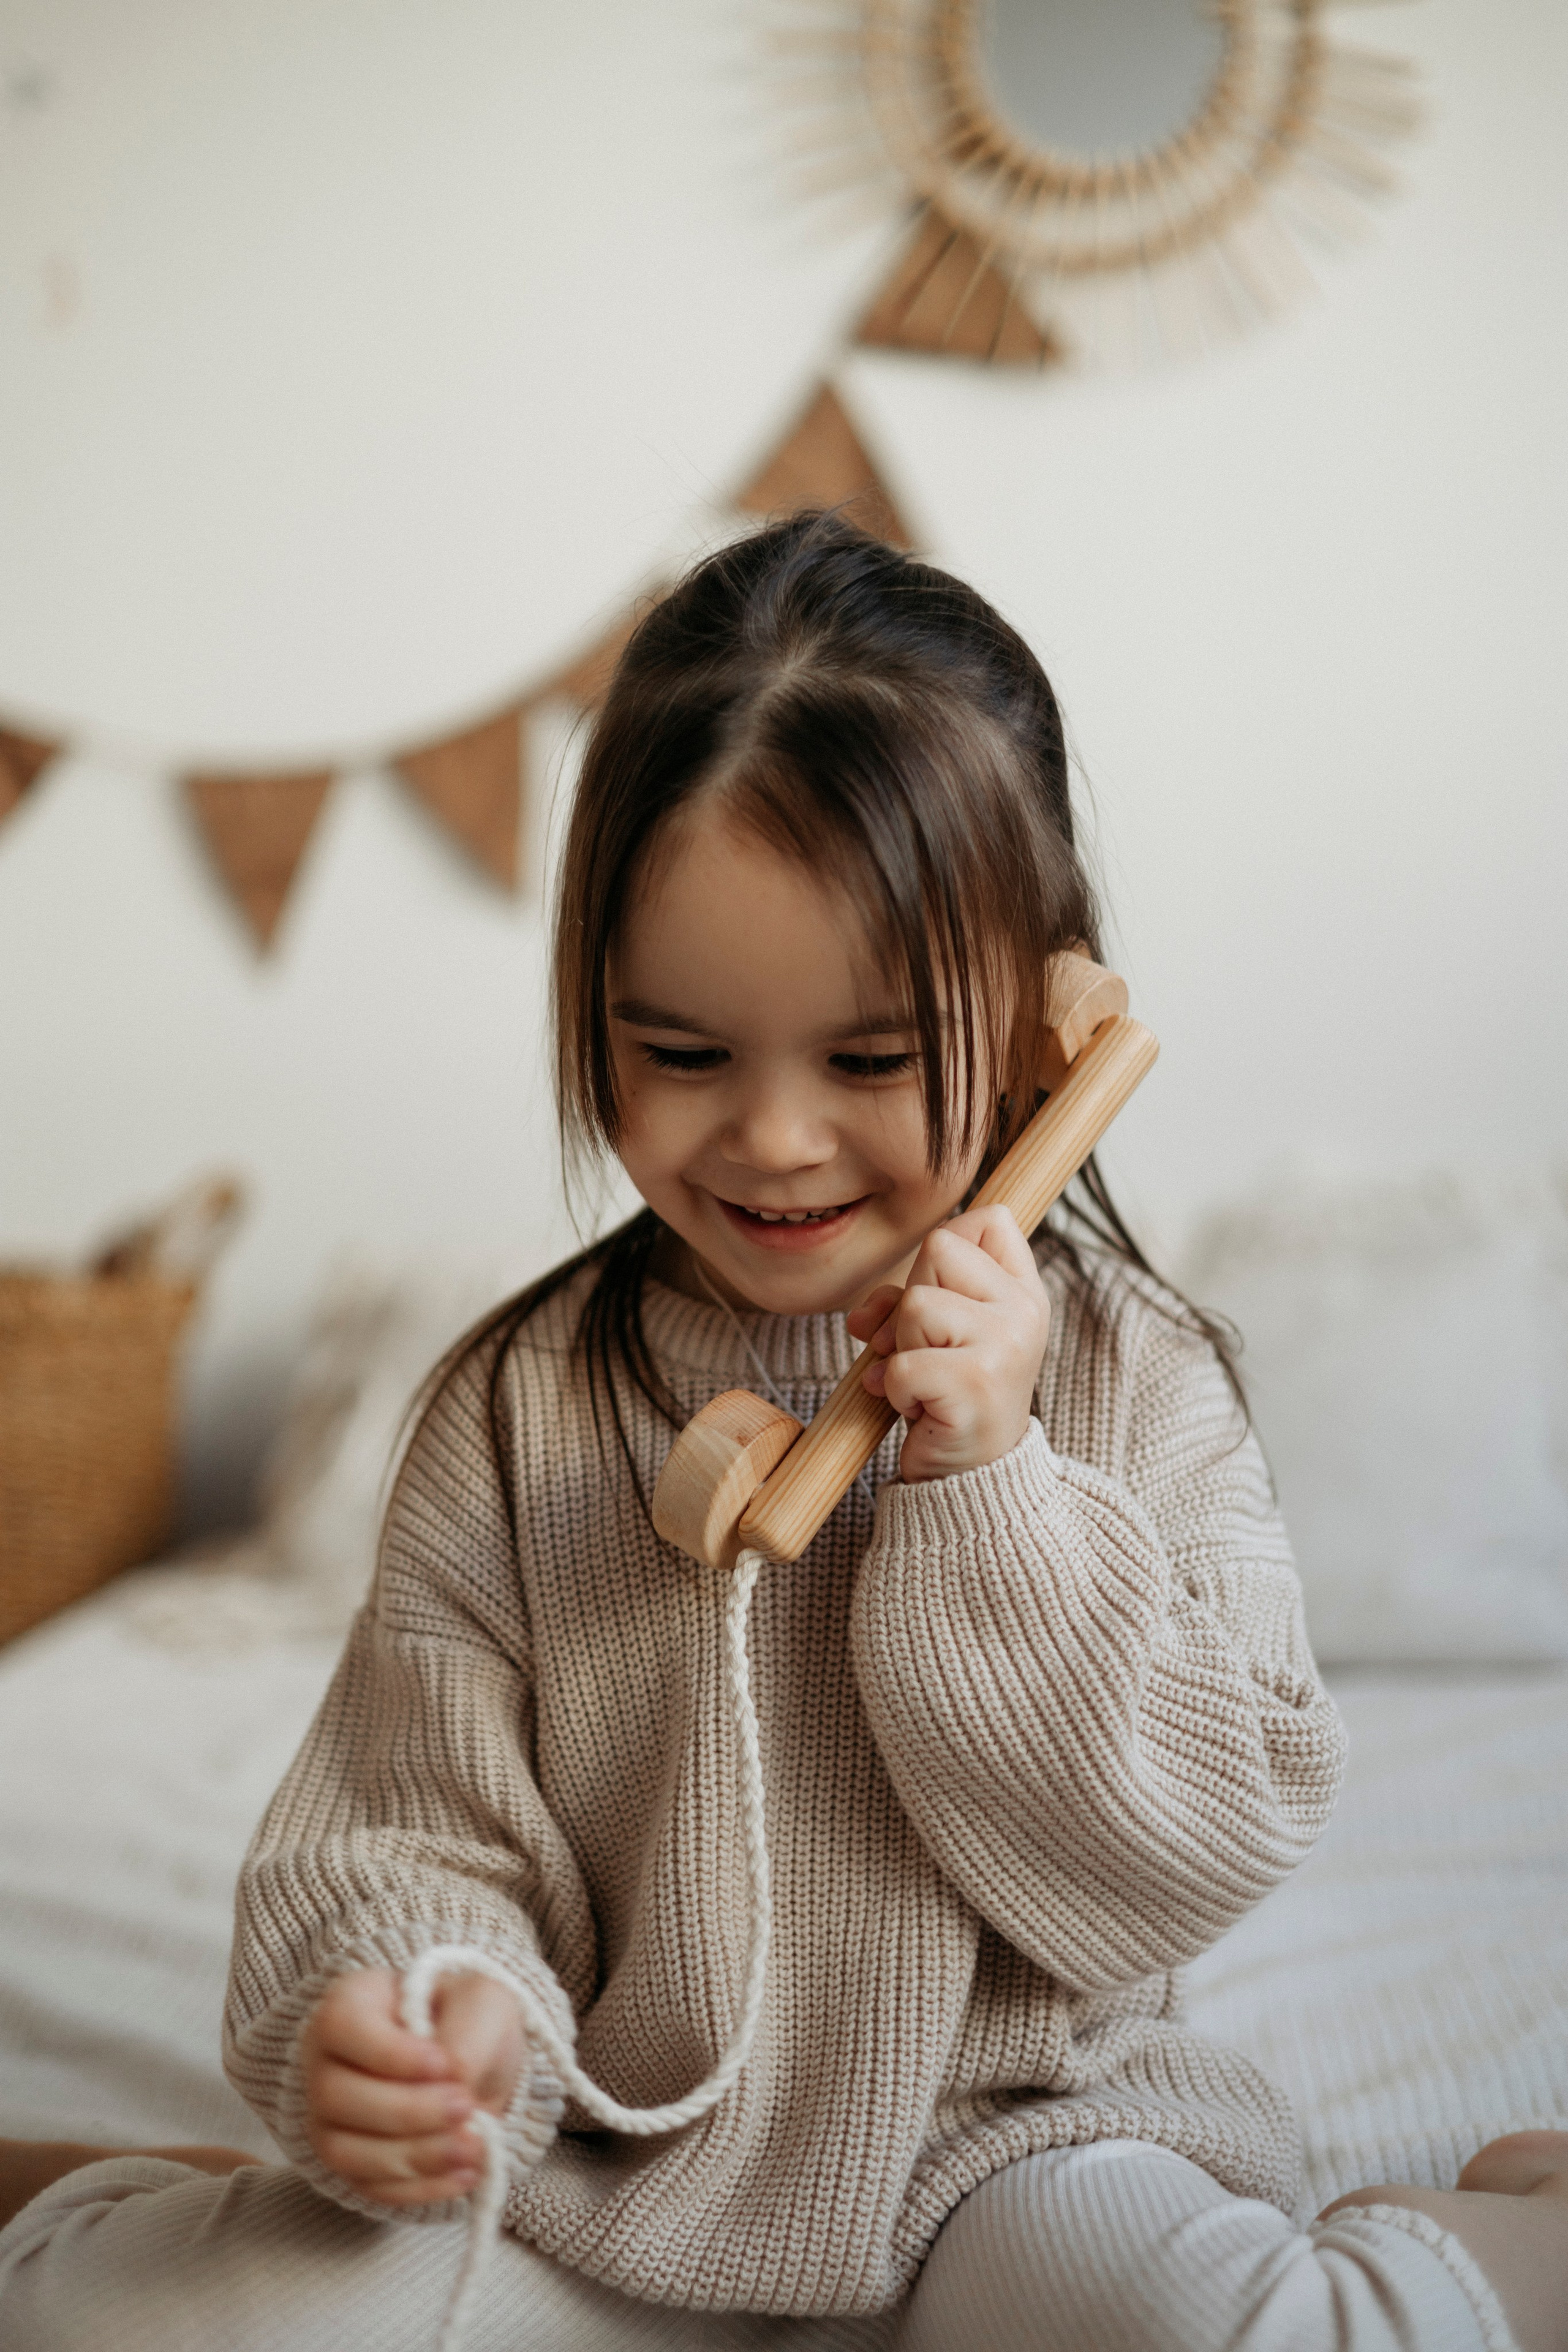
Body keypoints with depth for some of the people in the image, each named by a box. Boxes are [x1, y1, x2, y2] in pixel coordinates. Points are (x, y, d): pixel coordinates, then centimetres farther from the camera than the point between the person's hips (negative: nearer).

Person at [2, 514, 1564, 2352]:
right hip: (603, 2177, 1)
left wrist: (988, 1489, -20)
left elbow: (1201, 1855, -10)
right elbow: (416, 1835, -5)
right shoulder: (519, 1412, -6)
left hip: (1006, 2133, 0)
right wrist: (410, 2024, -28)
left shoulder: (1131, 1378, -7)